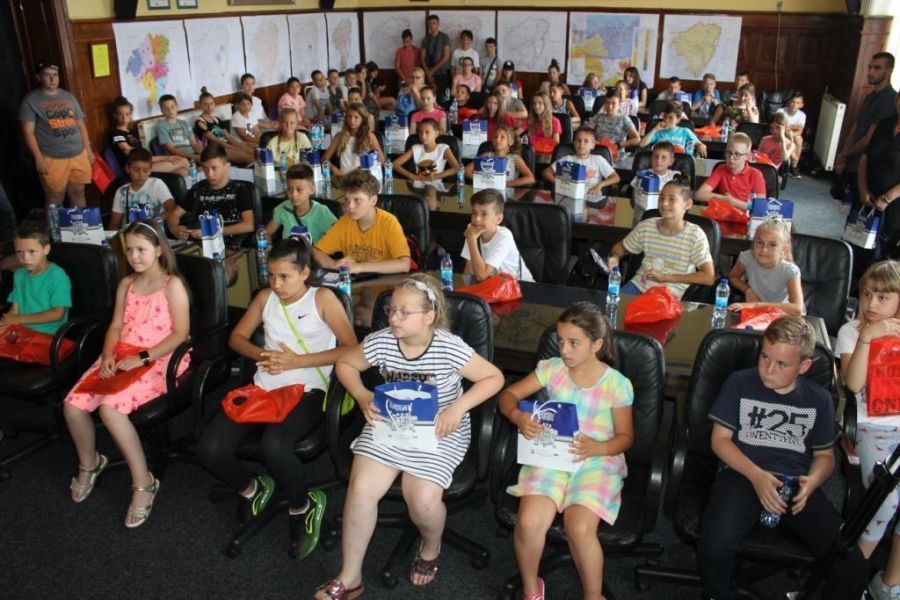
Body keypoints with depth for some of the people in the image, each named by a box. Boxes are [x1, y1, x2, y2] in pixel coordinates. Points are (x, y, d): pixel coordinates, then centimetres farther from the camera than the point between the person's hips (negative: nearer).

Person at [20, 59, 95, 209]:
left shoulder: (68, 97, 13)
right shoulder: (31, 100, -3)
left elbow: (81, 125, 17)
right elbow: (28, 132, -7)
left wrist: (88, 149, 13)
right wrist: (38, 158, -14)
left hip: (78, 155, 5)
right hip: (52, 159, -4)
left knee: (78, 194, 13)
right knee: (55, 200, 2)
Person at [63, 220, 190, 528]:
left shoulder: (172, 285, -7)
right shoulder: (126, 284, 14)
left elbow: (180, 334, -13)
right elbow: (116, 325, 13)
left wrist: (142, 359, -20)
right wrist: (108, 355, -7)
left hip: (160, 359, -7)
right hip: (122, 355, 7)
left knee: (110, 407, -30)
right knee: (73, 404, -10)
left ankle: (144, 482, -15)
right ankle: (89, 463, 20)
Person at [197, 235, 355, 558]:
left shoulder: (323, 298, -1)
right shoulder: (265, 297, 14)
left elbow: (350, 348, -7)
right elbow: (236, 337, 18)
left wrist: (297, 361, -14)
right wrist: (262, 355, -5)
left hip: (306, 391, -5)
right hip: (263, 388, 5)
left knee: (274, 445, -36)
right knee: (209, 448, -18)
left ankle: (303, 507, -4)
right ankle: (251, 488, 16)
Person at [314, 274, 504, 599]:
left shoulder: (450, 347, -20)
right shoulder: (380, 342, -10)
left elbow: (494, 378, -12)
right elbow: (345, 364, 7)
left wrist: (458, 406, -23)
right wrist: (362, 396, -11)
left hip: (439, 432, -3)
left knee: (423, 500, -21)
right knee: (361, 489, -16)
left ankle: (431, 547, 19)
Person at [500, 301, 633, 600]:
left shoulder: (617, 384, -6)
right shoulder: (551, 368, 0)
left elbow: (625, 436, 1)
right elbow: (508, 394, 5)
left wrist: (597, 448, -20)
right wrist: (518, 416, -18)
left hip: (597, 461, -2)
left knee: (580, 528, -27)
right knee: (529, 523, -22)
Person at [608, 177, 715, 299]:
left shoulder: (695, 235, -8)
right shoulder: (645, 226, 3)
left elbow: (709, 278, -14)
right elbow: (621, 246, 22)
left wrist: (665, 277, -18)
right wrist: (615, 258, -3)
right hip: (639, 286, 4)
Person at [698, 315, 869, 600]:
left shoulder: (819, 399, 13)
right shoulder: (739, 383, 5)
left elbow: (825, 455, 18)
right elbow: (720, 440, 2)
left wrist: (812, 481, -6)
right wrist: (757, 476, -15)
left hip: (796, 484, 3)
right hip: (743, 475, -2)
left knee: (854, 568, -18)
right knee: (713, 548, -30)